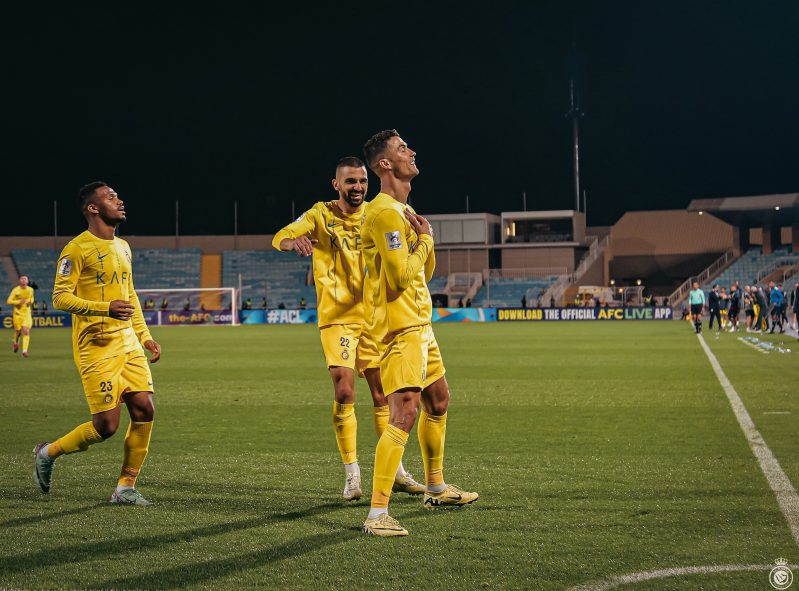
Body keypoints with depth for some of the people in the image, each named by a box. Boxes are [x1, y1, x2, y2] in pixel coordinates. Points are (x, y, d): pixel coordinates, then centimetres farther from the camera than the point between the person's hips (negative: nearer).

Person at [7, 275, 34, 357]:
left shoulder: (30, 290, 1)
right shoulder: (15, 290, -9)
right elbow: (8, 301, -10)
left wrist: (31, 301, -2)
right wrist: (19, 302, -24)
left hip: (27, 313, 1)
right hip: (17, 313, -1)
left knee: (26, 331, -13)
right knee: (18, 331, 7)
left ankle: (24, 351, -15)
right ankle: (16, 343, 41)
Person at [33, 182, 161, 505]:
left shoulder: (123, 247, 16)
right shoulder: (77, 249, -10)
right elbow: (60, 297, -14)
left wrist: (144, 335, 18)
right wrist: (106, 308, -26)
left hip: (128, 343, 8)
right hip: (97, 347, -7)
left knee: (144, 411, -3)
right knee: (106, 425, -8)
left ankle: (125, 488, 9)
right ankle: (48, 453, 18)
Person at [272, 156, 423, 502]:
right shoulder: (321, 215, -5)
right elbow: (280, 237, -18)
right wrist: (294, 240, -42)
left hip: (372, 316, 4)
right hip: (336, 318, -3)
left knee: (383, 393, 7)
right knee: (344, 392, -11)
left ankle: (395, 472, 18)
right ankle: (352, 474, 2)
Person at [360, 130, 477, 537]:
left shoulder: (404, 210, 17)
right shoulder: (383, 212, -17)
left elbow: (426, 271, 18)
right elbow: (401, 274, -22)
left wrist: (423, 238, 1)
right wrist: (424, 240, -8)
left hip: (419, 323, 11)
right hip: (399, 326, -11)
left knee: (438, 401, 22)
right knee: (404, 413, -18)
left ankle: (435, 488, 39)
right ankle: (377, 514, -19)